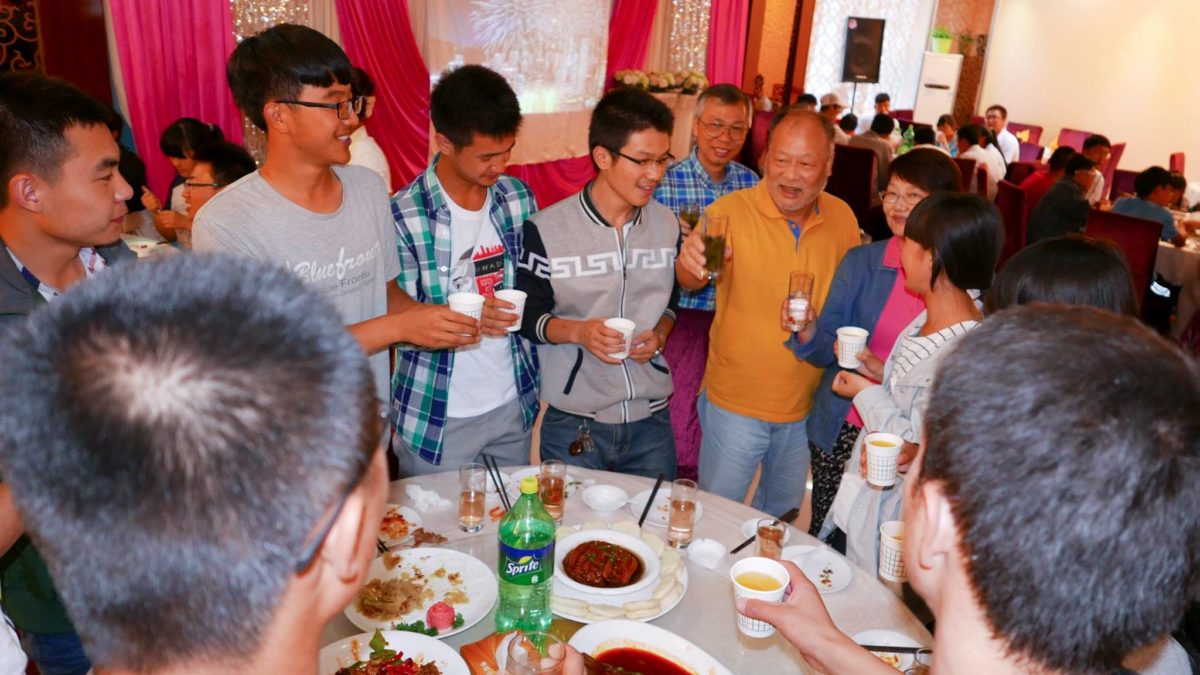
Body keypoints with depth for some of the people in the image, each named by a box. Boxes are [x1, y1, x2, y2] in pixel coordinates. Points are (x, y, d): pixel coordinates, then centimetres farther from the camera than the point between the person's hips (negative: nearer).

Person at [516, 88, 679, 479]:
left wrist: (660, 333, -6)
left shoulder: (667, 225, 2)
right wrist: (578, 332, -21)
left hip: (652, 421, 4)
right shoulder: (546, 230, -11)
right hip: (573, 426, -3)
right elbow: (526, 315, -4)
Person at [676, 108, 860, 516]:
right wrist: (692, 263, -52)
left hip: (808, 407, 4)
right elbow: (689, 282, -30)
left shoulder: (842, 218, -3)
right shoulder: (730, 211, -17)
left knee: (781, 512, 25)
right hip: (735, 404, -4)